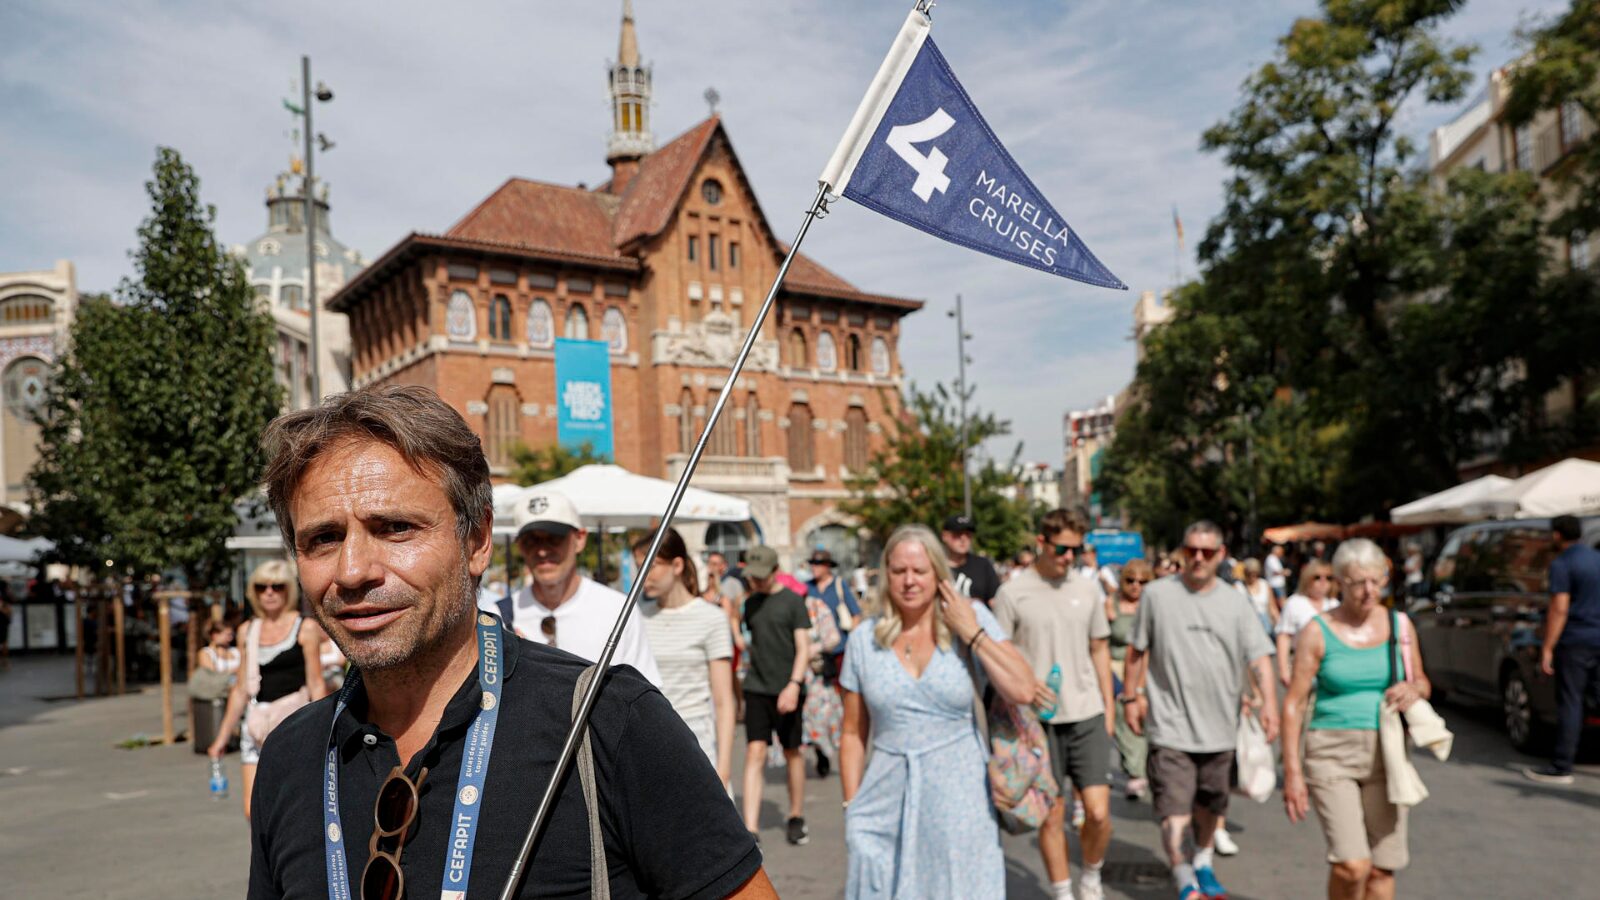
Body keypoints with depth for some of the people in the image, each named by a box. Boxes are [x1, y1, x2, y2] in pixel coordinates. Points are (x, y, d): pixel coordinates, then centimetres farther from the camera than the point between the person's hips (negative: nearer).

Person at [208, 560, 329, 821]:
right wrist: (223, 736, 18)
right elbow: (242, 688, 17)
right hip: (256, 722, 5)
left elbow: (316, 685, -3)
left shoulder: (305, 628, -2)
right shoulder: (249, 630, 11)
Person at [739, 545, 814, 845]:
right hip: (756, 688, 3)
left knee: (792, 752, 10)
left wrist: (794, 685, -19)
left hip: (786, 690, -3)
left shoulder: (792, 601, -5)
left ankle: (796, 817, 29)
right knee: (755, 753, -7)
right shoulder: (750, 603, 9)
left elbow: (803, 648, -9)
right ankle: (750, 829, -10)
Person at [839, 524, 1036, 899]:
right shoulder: (865, 639, 2)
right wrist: (852, 807, 3)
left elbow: (1023, 691, -11)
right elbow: (853, 735, 7)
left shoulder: (971, 619, -1)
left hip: (958, 799, -1)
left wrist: (972, 633, -12)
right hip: (888, 802, 1)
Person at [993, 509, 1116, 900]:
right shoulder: (1012, 592, -5)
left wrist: (1109, 707, 10)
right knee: (1052, 815, 6)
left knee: (1098, 812, -2)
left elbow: (1100, 650, 14)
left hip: (1088, 716, 3)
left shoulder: (1087, 588, 7)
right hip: (1039, 719, -2)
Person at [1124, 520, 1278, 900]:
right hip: (1170, 725, -3)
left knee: (1210, 804, 19)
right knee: (1174, 809, -11)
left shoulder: (1235, 602, 3)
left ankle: (1202, 863, 40)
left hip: (1219, 725, 3)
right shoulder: (1157, 594, -2)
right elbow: (1137, 649, 6)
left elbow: (1258, 655, -3)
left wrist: (1269, 701, -17)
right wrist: (1132, 696, 6)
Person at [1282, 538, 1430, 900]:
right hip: (1331, 752, -3)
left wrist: (1414, 689, -6)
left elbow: (1423, 682, 20)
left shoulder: (1399, 626, 7)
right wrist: (1292, 772, -10)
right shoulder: (1318, 632, -4)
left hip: (1385, 754, 4)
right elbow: (1294, 703, -4)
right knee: (1351, 864, -16)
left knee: (1382, 867, 5)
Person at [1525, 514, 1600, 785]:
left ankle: (1561, 767, -1)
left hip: (1574, 641, -7)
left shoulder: (1562, 564, -11)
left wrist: (1547, 649, -14)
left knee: (1569, 703, -4)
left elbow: (1559, 609, -17)